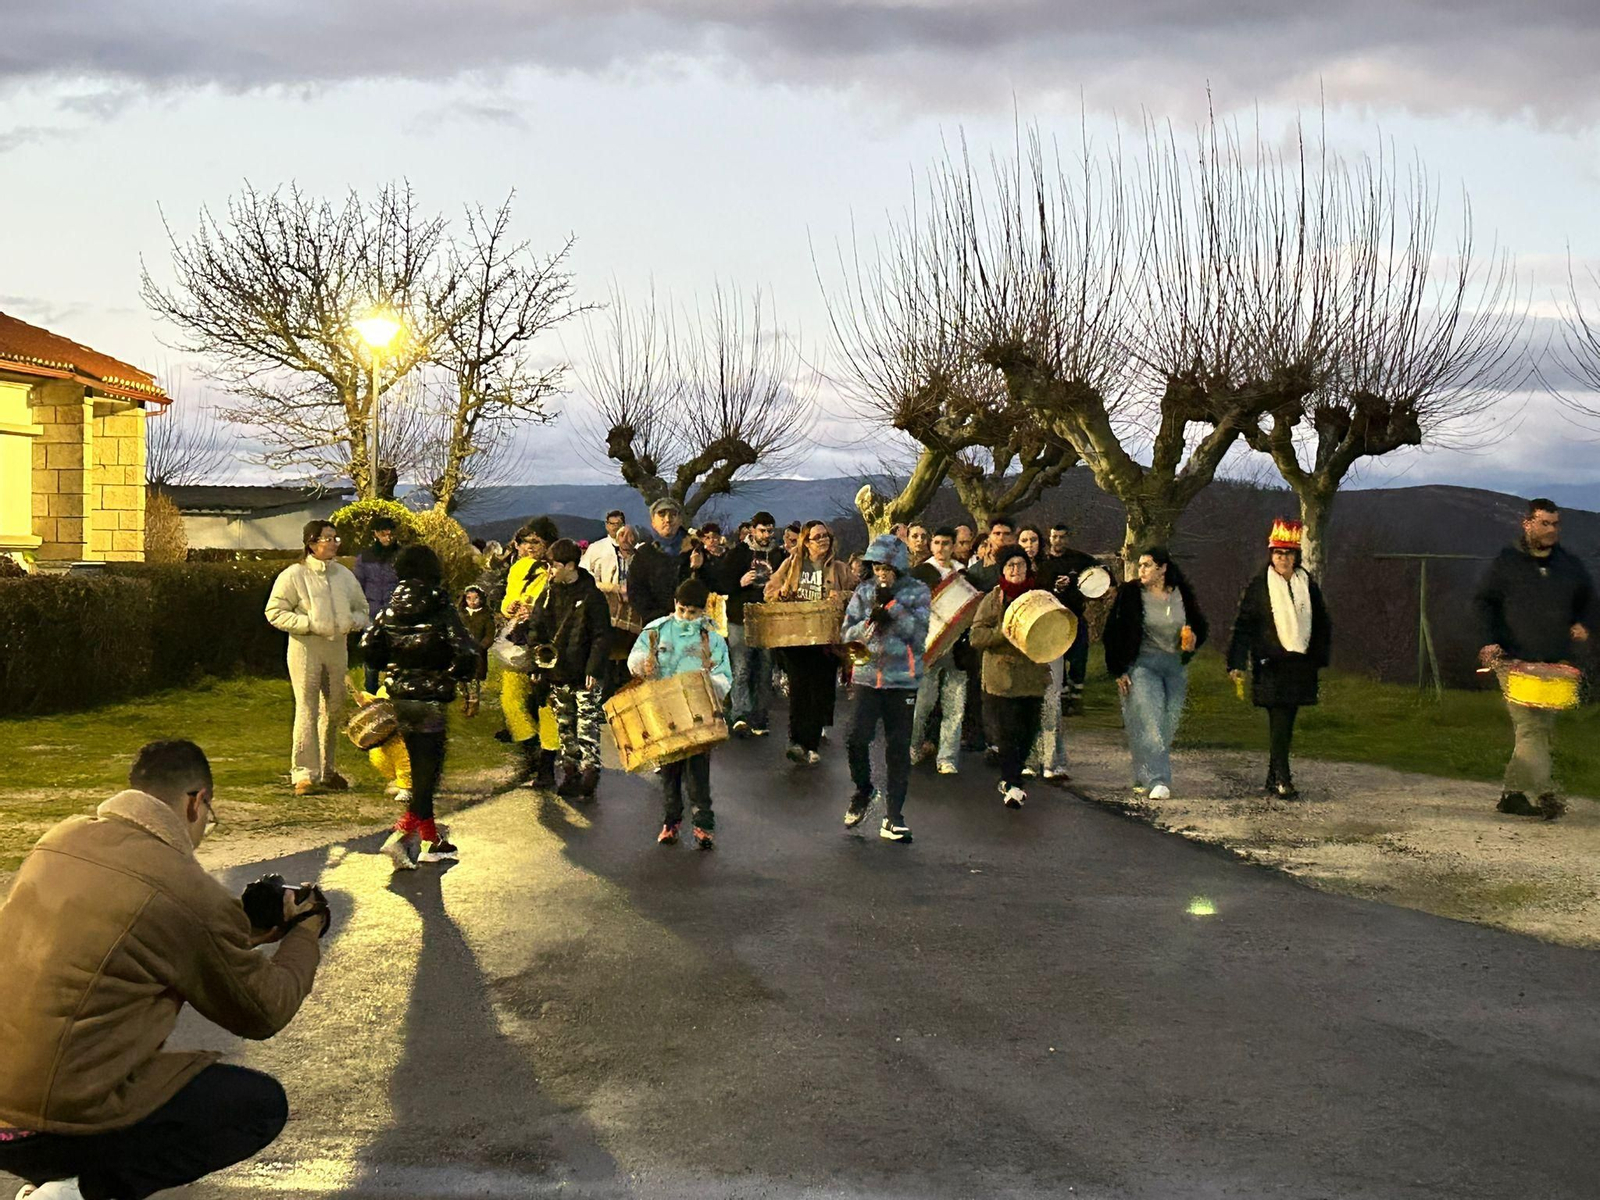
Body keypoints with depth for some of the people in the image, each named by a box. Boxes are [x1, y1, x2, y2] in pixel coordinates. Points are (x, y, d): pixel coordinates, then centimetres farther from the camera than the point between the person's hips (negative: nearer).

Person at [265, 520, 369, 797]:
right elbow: (274, 611, -6)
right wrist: (307, 624, -16)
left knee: (333, 709, 12)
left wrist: (353, 621, -1)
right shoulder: (294, 574, -4)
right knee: (307, 710, -10)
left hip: (337, 646, 6)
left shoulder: (344, 575, 13)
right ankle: (304, 774, -8)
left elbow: (362, 610, 22)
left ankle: (326, 771, 24)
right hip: (305, 647, -6)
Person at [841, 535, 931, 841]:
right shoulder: (864, 592, 8)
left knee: (898, 748, 2)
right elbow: (846, 634, 4)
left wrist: (892, 605, -16)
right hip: (867, 675, 1)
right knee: (856, 738, -13)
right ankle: (863, 790, 16)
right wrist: (871, 621, -13)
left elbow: (919, 632, -10)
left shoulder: (917, 592, 1)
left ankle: (893, 816, 11)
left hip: (902, 680, -1)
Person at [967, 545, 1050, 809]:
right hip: (1001, 677, -4)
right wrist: (1004, 633, -20)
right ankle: (1012, 786, -4)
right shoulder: (992, 600, 1)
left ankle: (1009, 779, 24)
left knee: (1027, 733, 8)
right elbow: (976, 636, -6)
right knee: (1007, 733, -7)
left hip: (1033, 677, 4)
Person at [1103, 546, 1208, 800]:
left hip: (1176, 666, 4)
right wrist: (1118, 671, -5)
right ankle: (1157, 781, -15)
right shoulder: (1130, 593, -5)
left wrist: (1193, 640, -3)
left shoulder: (1182, 594, 4)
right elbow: (1113, 633, -2)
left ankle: (1144, 776, 19)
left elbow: (1199, 624, 20)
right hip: (1142, 665, -4)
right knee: (1150, 723, -15)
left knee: (1168, 725, 4)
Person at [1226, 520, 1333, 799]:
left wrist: (1319, 658, 12)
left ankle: (1274, 779, 20)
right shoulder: (1258, 586, -3)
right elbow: (1242, 626, -3)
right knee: (1279, 722, -11)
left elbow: (1322, 625, 18)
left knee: (1285, 723, 10)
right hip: (1270, 664, -4)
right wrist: (1236, 663, -9)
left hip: (1300, 664, 5)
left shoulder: (1307, 585, 9)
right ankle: (1283, 780, -10)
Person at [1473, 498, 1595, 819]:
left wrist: (1583, 624, 5)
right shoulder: (1507, 561, 2)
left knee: (1542, 729, 6)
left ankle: (1512, 793, 15)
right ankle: (1545, 793, -20)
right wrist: (1490, 640, -8)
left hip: (1554, 663, 5)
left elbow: (1587, 600, 26)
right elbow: (1483, 601, 4)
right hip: (1514, 660, -5)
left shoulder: (1570, 564, 12)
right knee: (1530, 726, -15)